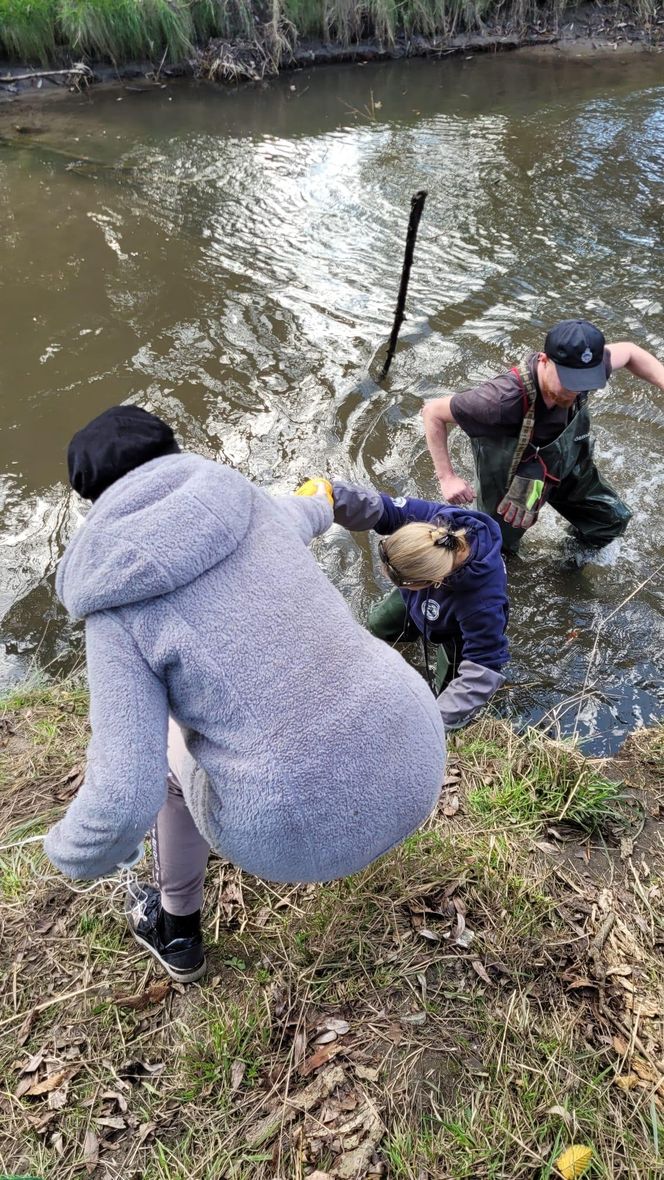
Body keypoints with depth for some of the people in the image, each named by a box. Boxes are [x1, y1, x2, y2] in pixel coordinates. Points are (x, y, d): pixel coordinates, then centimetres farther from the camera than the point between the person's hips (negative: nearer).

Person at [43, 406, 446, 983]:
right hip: (413, 765, 4)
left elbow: (123, 800, -17)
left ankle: (178, 935, 48)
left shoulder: (119, 609, -12)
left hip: (299, 829, -3)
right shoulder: (254, 506, 1)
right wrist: (320, 504, 54)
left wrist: (70, 852, 8)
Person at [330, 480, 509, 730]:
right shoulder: (436, 519, -42)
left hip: (459, 630, -4)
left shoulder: (482, 604, -51)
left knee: (448, 691, 11)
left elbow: (483, 674, -44)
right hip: (423, 598, 5)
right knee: (379, 626, 25)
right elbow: (376, 507, -39)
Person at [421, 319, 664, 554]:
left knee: (614, 521, 18)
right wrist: (447, 478, -32)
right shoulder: (503, 399, -45)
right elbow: (432, 412, -31)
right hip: (511, 478, -4)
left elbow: (628, 351, -6)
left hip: (567, 465, 5)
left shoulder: (579, 369, -29)